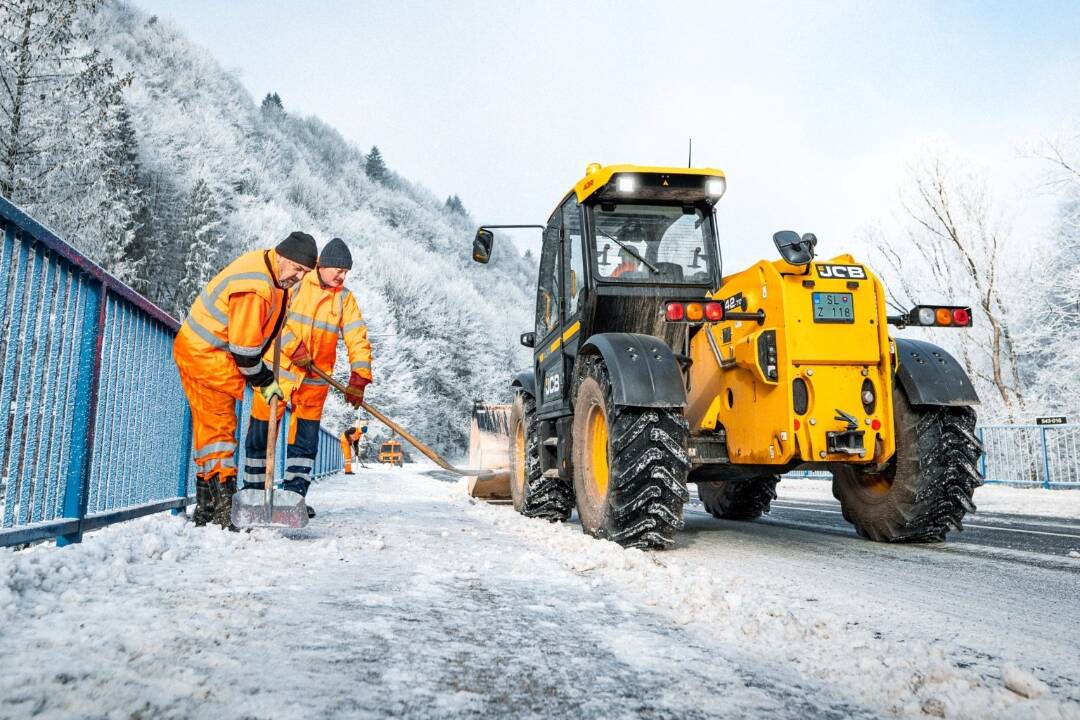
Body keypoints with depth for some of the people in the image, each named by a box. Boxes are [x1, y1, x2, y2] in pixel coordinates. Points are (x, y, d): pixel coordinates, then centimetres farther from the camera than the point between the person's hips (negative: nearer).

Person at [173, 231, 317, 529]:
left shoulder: (267, 268, 3)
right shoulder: (255, 288, -29)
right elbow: (244, 347, -25)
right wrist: (264, 381, -13)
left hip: (201, 350, 11)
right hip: (205, 355, -11)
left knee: (209, 425, 14)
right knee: (219, 426, -11)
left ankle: (205, 509, 23)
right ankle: (223, 510, -11)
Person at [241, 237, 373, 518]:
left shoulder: (345, 298, 4)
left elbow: (358, 339, -2)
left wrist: (359, 378, -12)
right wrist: (294, 348, -22)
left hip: (315, 379, 3)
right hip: (278, 369, -3)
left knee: (306, 438, 4)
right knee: (261, 432, 5)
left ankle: (295, 494, 13)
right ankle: (252, 489, 20)